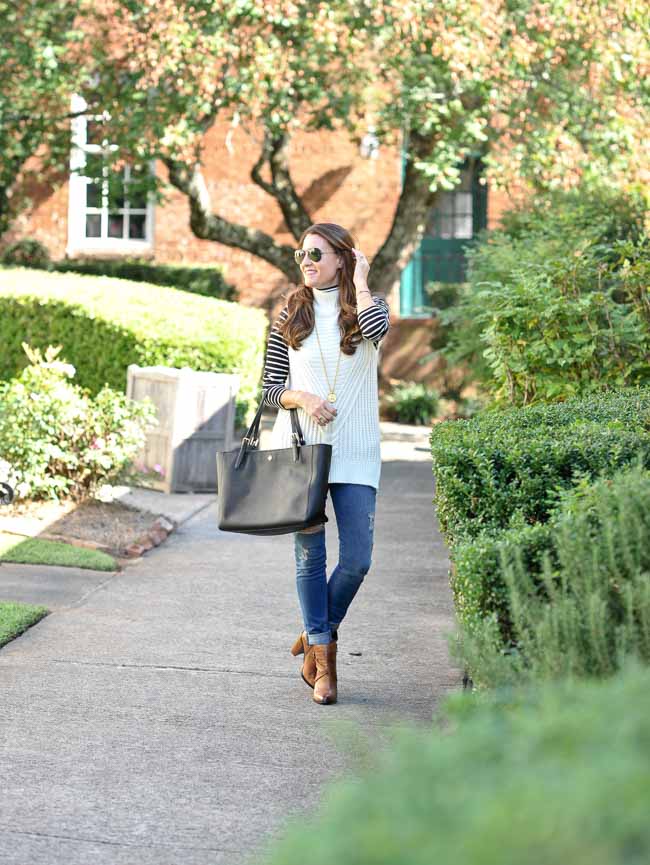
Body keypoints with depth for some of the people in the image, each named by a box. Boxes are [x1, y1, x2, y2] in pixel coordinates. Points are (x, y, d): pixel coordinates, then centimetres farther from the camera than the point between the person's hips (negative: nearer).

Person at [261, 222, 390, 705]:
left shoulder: (366, 307, 3)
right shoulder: (292, 312, 7)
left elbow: (377, 329, -25)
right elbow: (270, 388, 7)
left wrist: (360, 281, -10)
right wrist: (303, 398, -14)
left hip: (355, 452, -1)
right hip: (299, 447, 1)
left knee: (358, 559, -3)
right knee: (310, 554, 2)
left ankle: (318, 634, 22)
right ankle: (322, 655, 13)